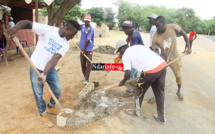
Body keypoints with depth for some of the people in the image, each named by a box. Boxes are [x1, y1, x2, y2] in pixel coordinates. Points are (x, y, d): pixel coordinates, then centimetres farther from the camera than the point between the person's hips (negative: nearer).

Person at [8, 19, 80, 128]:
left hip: (50, 69, 5)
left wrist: (45, 74, -32)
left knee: (57, 89, 8)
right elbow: (27, 23, -17)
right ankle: (43, 115, 27)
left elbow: (55, 59, -21)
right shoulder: (47, 29, -18)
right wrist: (16, 27, -39)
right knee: (38, 94, 4)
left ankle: (50, 107, 37)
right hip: (36, 68, -4)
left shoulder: (65, 45, -8)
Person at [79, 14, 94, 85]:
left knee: (88, 64, -5)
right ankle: (85, 76, 30)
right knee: (82, 63, 13)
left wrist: (84, 50, -18)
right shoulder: (82, 26, 3)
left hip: (88, 49, -6)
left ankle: (86, 79, -1)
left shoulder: (91, 29, -15)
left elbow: (87, 40, -18)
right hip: (82, 48, 6)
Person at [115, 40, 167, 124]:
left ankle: (137, 112, 37)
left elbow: (128, 73, -7)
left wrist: (123, 81, 12)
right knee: (160, 92, 20)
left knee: (140, 91, 17)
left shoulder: (125, 55, 4)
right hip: (162, 65, 7)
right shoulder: (138, 46, 24)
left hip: (151, 70, -7)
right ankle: (161, 117, 34)